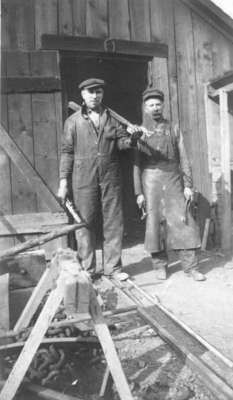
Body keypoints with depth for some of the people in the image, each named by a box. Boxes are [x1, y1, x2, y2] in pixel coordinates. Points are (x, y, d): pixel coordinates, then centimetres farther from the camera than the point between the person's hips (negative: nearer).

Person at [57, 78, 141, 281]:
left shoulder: (112, 118, 12)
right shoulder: (73, 121, 7)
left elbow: (122, 143, 6)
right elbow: (67, 152, 5)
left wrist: (132, 137, -17)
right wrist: (63, 181, -1)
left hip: (110, 178, 2)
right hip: (83, 179, -1)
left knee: (114, 223, 4)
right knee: (85, 224, 3)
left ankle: (113, 267, 16)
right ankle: (87, 270, 15)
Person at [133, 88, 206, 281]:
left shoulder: (174, 129, 10)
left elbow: (183, 159, 6)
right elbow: (136, 164, 2)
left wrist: (188, 185, -1)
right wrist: (139, 192, -4)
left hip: (174, 181, 1)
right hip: (151, 182, -1)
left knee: (183, 221, -2)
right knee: (155, 222, 1)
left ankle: (190, 266, 5)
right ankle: (160, 265, 13)